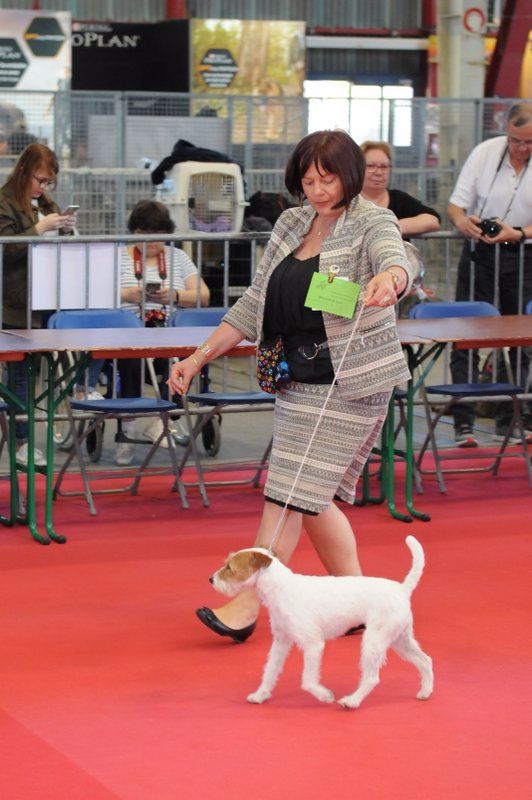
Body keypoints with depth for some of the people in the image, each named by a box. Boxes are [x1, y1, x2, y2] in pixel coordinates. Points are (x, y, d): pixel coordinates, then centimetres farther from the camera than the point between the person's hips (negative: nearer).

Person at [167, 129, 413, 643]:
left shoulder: (371, 223, -8)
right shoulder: (291, 224, 11)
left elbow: (396, 262, -31)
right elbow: (254, 303, 15)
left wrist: (387, 279, -56)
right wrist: (200, 357, 10)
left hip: (349, 383, -7)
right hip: (298, 379, 7)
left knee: (291, 491, -9)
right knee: (311, 496, 8)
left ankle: (246, 606, -6)